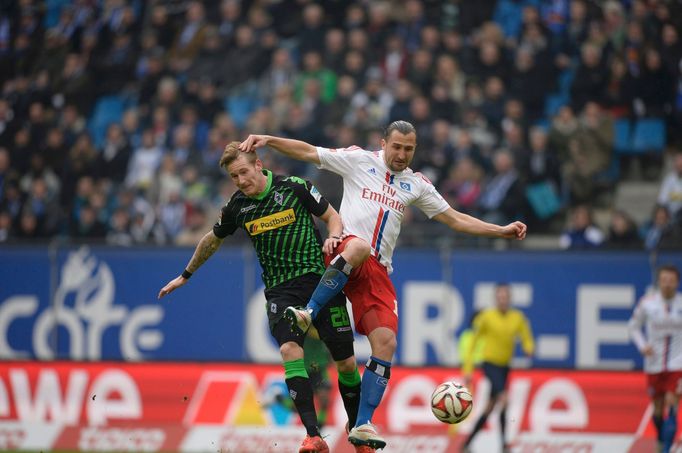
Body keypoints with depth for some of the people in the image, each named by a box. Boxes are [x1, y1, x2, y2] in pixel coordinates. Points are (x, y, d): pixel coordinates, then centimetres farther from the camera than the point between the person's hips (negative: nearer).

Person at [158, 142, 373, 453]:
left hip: (319, 278, -1)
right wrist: (186, 275, 32)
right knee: (290, 349, -25)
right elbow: (213, 240, 23)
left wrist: (333, 236, -15)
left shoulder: (295, 188, -4)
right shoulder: (237, 207, 4)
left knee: (345, 362, 0)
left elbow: (332, 217, 8)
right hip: (280, 289, 1)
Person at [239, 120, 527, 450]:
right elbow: (307, 152, 6)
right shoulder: (359, 160, 8)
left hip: (378, 272, 5)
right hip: (342, 254, -5)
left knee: (385, 343, -11)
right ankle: (309, 313, -36)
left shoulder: (416, 184, 20)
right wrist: (267, 140, -6)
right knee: (359, 247, -43)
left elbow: (455, 219, 25)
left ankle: (362, 425, -7)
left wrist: (502, 231, 19)